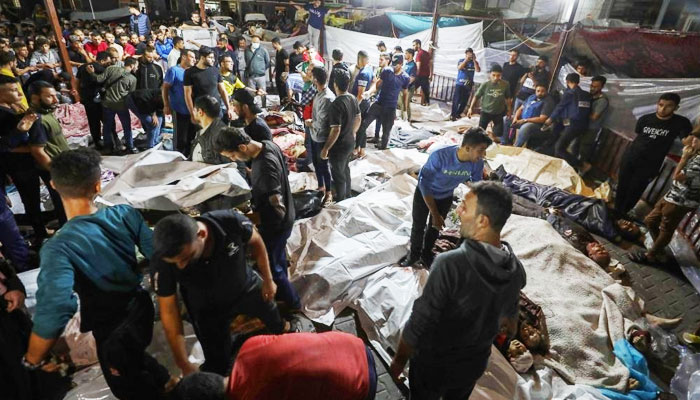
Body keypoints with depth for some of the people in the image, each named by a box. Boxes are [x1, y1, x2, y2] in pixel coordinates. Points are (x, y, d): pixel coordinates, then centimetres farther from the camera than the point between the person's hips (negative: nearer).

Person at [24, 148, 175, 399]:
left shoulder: (59, 248, -30)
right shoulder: (125, 214, -19)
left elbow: (55, 309, -40)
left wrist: (33, 361, -22)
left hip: (111, 328, -4)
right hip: (140, 308, 4)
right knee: (134, 358, 37)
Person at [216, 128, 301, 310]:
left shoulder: (264, 168, -37)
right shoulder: (269, 145, -9)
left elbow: (276, 212, -36)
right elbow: (285, 171, 10)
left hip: (275, 225, -9)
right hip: (285, 218, 9)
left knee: (270, 267, 14)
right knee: (278, 261, 28)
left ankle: (293, 304, 34)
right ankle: (281, 295, 51)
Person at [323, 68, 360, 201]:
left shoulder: (337, 104, -28)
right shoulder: (353, 98, -3)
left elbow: (336, 130, -29)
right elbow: (359, 119, 10)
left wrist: (326, 148, -19)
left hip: (339, 147, -8)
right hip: (350, 143, 8)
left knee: (338, 176, 10)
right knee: (345, 170, 27)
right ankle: (346, 196, 45)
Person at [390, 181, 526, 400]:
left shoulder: (450, 264, -36)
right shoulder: (516, 268, -15)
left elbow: (419, 324, -30)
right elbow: (510, 314, 5)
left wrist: (399, 360, -11)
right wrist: (510, 333, 29)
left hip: (434, 364, -5)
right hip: (475, 363, 5)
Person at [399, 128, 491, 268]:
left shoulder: (477, 163, -28)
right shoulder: (440, 155, -40)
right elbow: (424, 184, -30)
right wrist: (435, 214, -26)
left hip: (445, 197, 3)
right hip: (424, 193, -3)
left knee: (435, 228, 18)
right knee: (418, 226, 12)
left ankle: (426, 254, 45)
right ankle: (414, 253, 40)